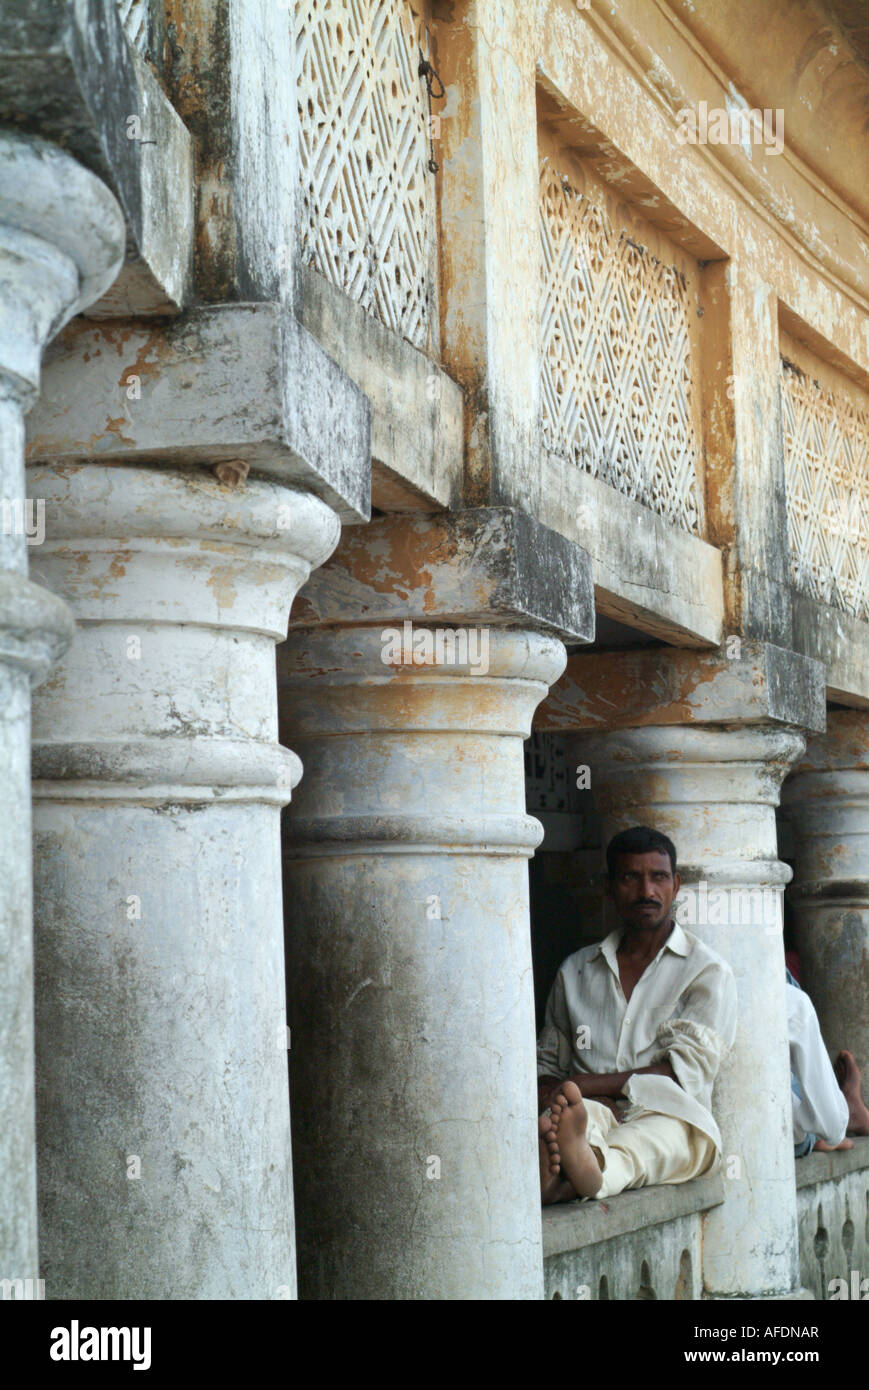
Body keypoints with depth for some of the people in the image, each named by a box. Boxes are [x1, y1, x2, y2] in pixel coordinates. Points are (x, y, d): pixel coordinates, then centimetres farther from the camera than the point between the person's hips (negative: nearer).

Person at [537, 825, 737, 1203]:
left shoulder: (708, 972, 11)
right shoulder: (577, 970, 24)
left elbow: (684, 1073, -2)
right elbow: (546, 1062, 25)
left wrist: (582, 1084, -10)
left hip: (672, 1118, -2)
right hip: (596, 1114, 3)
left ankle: (584, 1175, -74)